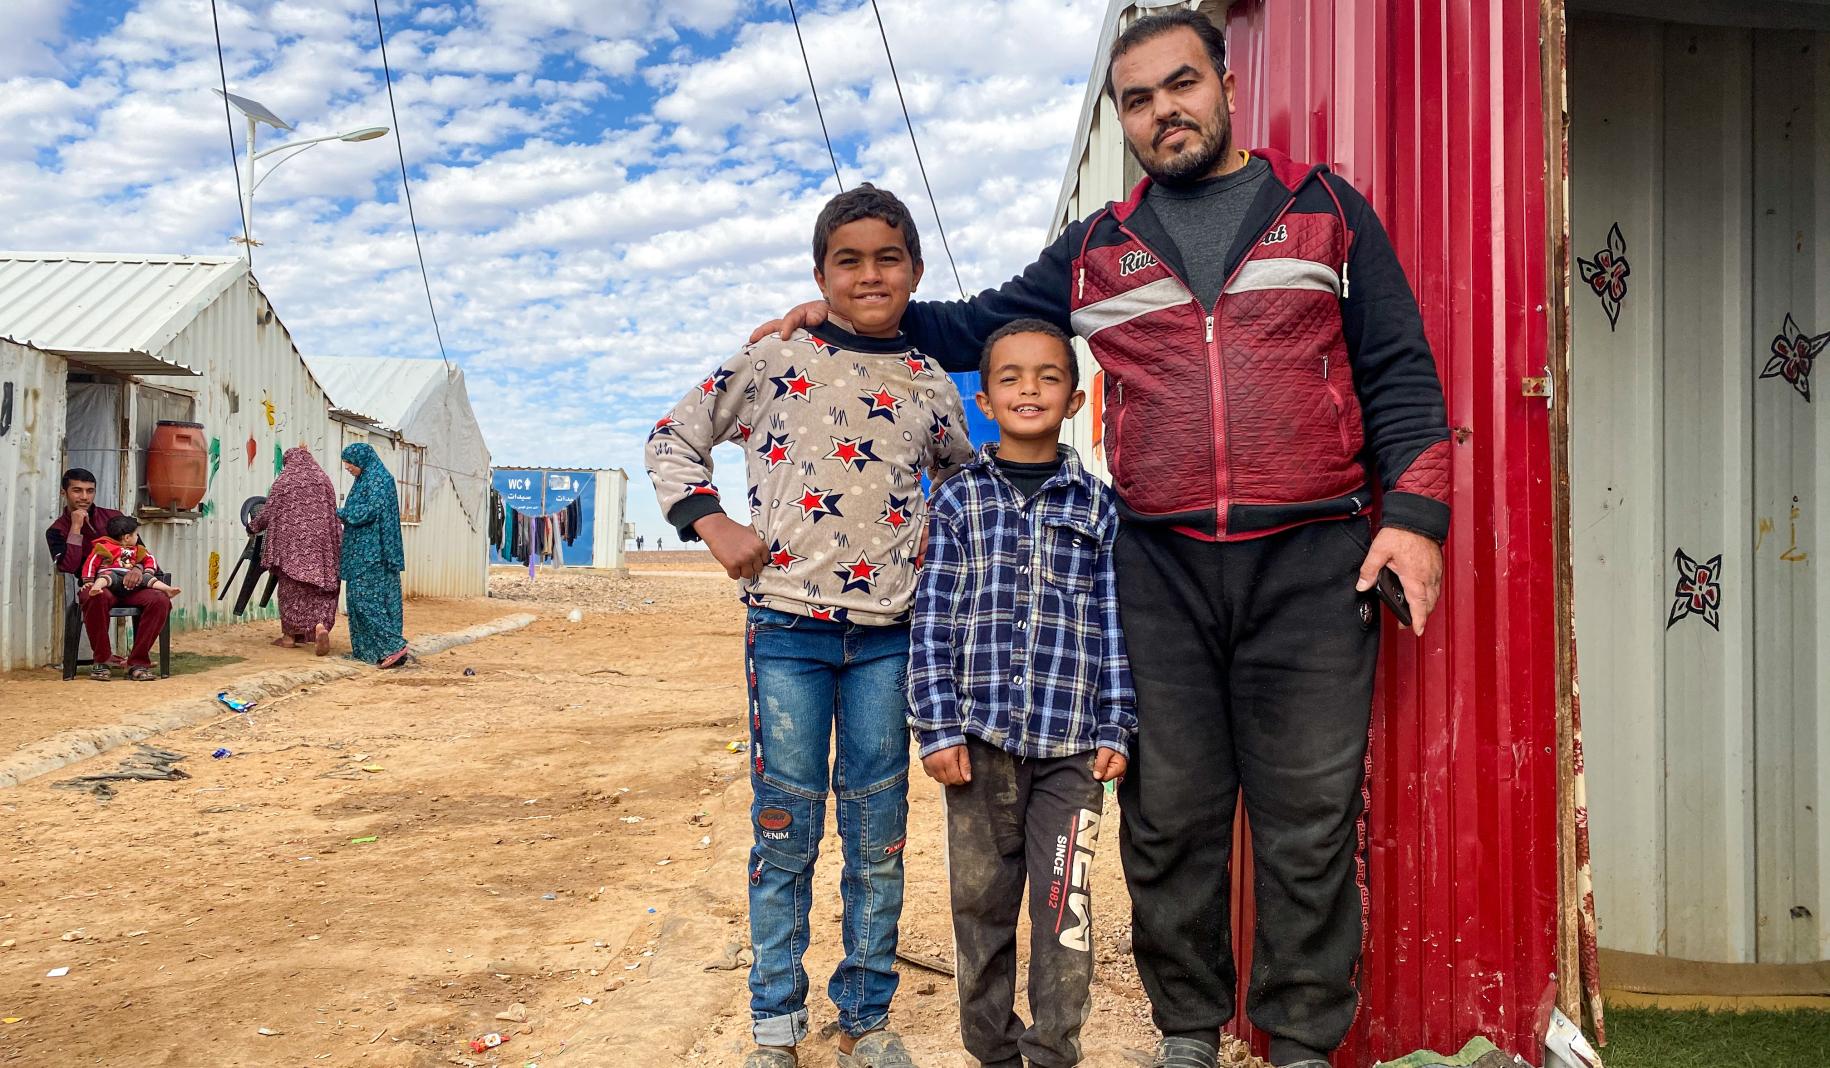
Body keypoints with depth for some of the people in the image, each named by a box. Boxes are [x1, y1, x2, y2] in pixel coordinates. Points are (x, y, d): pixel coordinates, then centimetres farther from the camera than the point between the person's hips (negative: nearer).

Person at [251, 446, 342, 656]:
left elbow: (268, 512, 1)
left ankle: (290, 634, 14)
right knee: (321, 585, 4)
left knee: (291, 586, 8)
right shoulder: (323, 479, 8)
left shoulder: (283, 481, -1)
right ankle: (320, 625, -19)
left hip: (292, 540, -2)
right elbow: (332, 512, 10)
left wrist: (253, 527, 18)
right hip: (320, 539, 2)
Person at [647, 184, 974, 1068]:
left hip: (887, 636, 2)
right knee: (785, 828, 5)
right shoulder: (774, 363, 2)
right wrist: (712, 524, -4)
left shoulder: (931, 388, 8)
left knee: (879, 835, 8)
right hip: (787, 627, -2)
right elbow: (671, 440, 9)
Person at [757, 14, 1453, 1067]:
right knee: (1169, 817, 7)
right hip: (1159, 572, 2)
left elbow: (1400, 372, 7)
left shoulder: (1327, 209, 11)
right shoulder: (1096, 250, 17)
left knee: (1311, 817, 2)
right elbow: (976, 326, 23)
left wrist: (1413, 511, -5)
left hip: (1310, 564, -2)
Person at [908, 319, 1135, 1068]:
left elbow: (1114, 623, 6)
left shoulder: (1097, 506, 7)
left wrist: (1115, 730, 1)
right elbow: (933, 621, 2)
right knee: (979, 901, 9)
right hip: (981, 738, 0)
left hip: (1071, 745, 0)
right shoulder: (958, 500, 5)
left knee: (1064, 909, 3)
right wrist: (939, 728, -4)